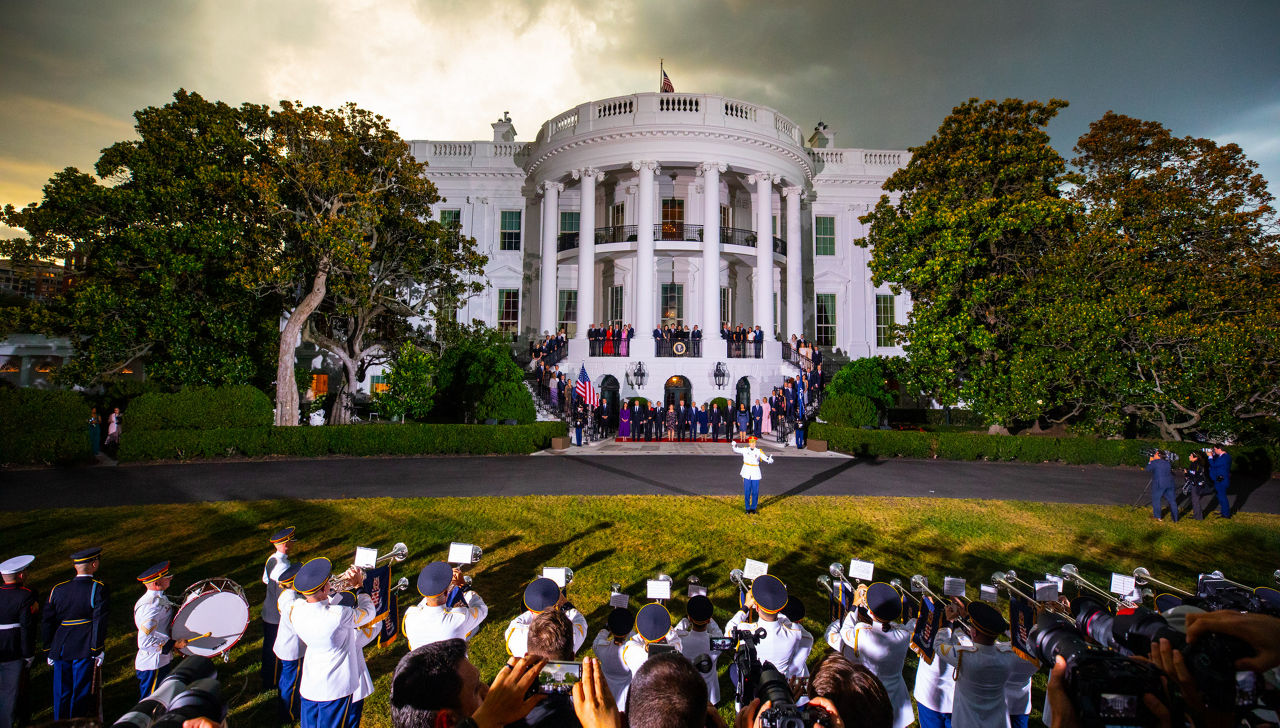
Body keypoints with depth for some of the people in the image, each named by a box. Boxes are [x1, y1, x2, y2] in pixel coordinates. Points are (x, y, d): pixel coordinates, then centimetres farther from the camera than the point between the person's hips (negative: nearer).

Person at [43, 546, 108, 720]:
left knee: (61, 694, 16)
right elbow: (99, 622, -15)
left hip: (61, 650, 5)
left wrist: (50, 651, 18)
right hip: (84, 651, -4)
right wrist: (98, 651, -7)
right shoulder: (98, 589, -12)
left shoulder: (57, 590, 3)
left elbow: (47, 623, 9)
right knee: (80, 694, 7)